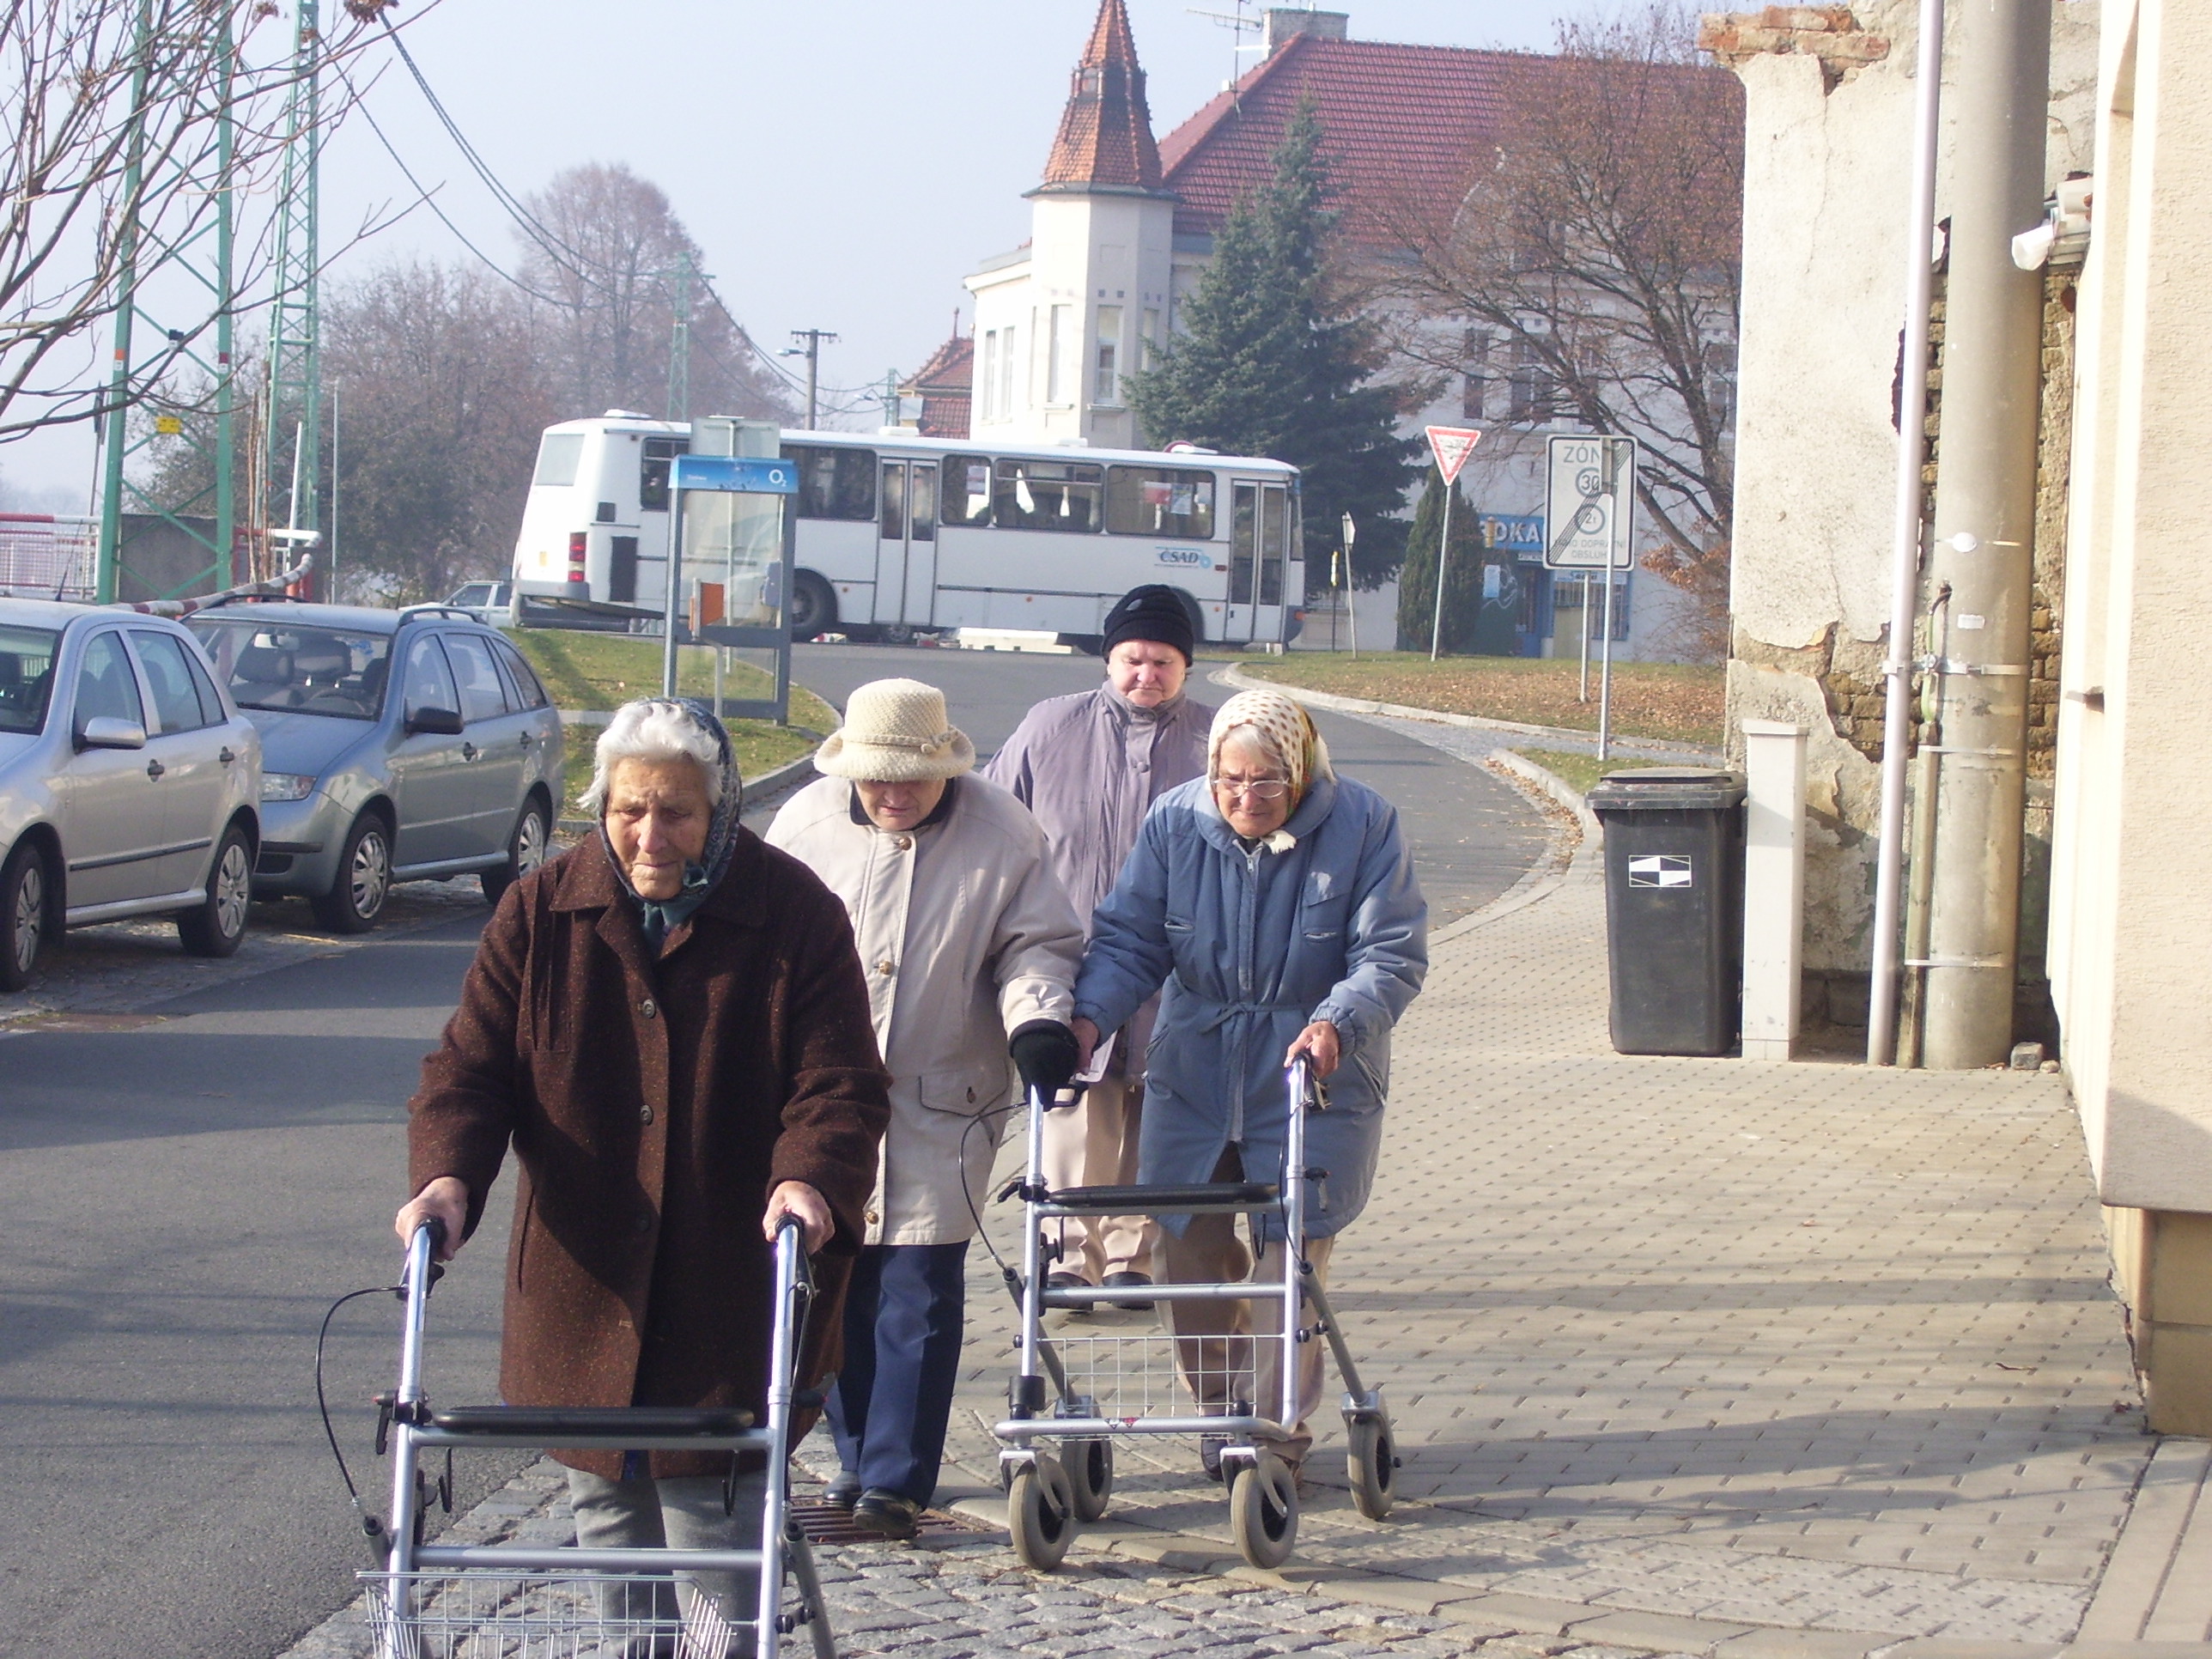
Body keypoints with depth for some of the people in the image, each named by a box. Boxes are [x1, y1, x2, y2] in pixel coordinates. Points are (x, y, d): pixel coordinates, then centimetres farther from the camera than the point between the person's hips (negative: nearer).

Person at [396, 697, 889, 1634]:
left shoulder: (796, 916, -6)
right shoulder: (542, 914, 1)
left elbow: (841, 1085, -9)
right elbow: (471, 1066, -1)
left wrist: (808, 1179, -30)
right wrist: (449, 1176, -20)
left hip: (730, 1293, -3)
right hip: (583, 1293, 3)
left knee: (713, 1500, -7)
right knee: (606, 1499, 13)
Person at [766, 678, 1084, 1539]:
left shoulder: (1003, 833, -5)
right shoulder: (806, 822, -1)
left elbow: (1037, 945, 2)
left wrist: (1037, 1019, -17)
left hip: (939, 1103, -2)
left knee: (919, 1296, -4)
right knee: (834, 1287, 7)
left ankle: (895, 1481, 0)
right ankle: (857, 1456, 22)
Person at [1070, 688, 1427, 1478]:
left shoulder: (1363, 826, -11)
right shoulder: (1174, 822, -3)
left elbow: (1392, 955, -12)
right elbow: (1129, 940, -2)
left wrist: (1336, 1024, -30)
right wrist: (1089, 1015, -20)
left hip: (1313, 1084, -3)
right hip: (1193, 1076, 3)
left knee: (1290, 1256, -5)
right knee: (1190, 1247, 4)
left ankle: (1276, 1429, 6)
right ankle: (1222, 1411, 21)